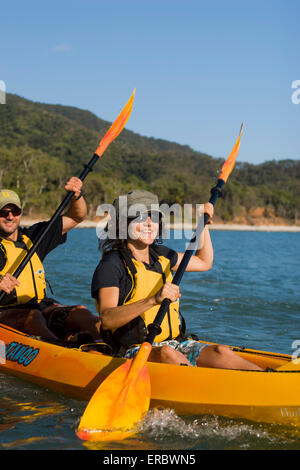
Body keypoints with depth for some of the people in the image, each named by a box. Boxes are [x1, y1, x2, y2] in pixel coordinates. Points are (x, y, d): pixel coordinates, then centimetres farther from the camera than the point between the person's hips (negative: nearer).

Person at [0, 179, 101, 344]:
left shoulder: (32, 236, 15)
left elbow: (75, 217, 18)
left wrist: (76, 195, -1)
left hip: (41, 307, 5)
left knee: (79, 312, -21)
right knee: (33, 315, -36)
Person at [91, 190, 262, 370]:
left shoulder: (159, 255, 15)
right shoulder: (111, 264, -8)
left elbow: (204, 262, 34)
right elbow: (107, 319, -24)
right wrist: (153, 300, -35)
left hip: (175, 343, 6)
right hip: (134, 351, -6)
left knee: (220, 352, -22)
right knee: (166, 353, -38)